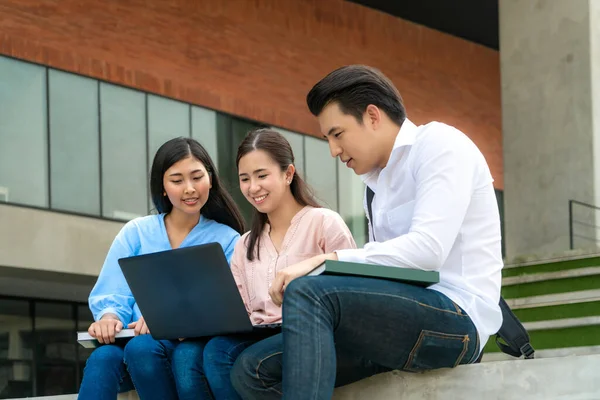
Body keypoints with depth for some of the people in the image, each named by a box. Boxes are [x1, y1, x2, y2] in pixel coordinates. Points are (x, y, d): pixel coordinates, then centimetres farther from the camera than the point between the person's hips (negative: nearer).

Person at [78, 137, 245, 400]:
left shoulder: (227, 240, 11)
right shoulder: (136, 233, 16)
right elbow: (111, 295, 9)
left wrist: (171, 318, -21)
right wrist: (110, 317, -17)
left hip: (190, 344, -2)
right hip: (137, 339, 2)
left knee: (142, 347, -36)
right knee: (104, 357, -34)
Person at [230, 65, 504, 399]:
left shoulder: (438, 143, -3)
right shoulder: (380, 181, 24)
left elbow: (428, 249, -18)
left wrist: (326, 260, -20)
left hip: (456, 314, -9)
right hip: (401, 318, 9)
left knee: (307, 293, -29)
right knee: (253, 370, -5)